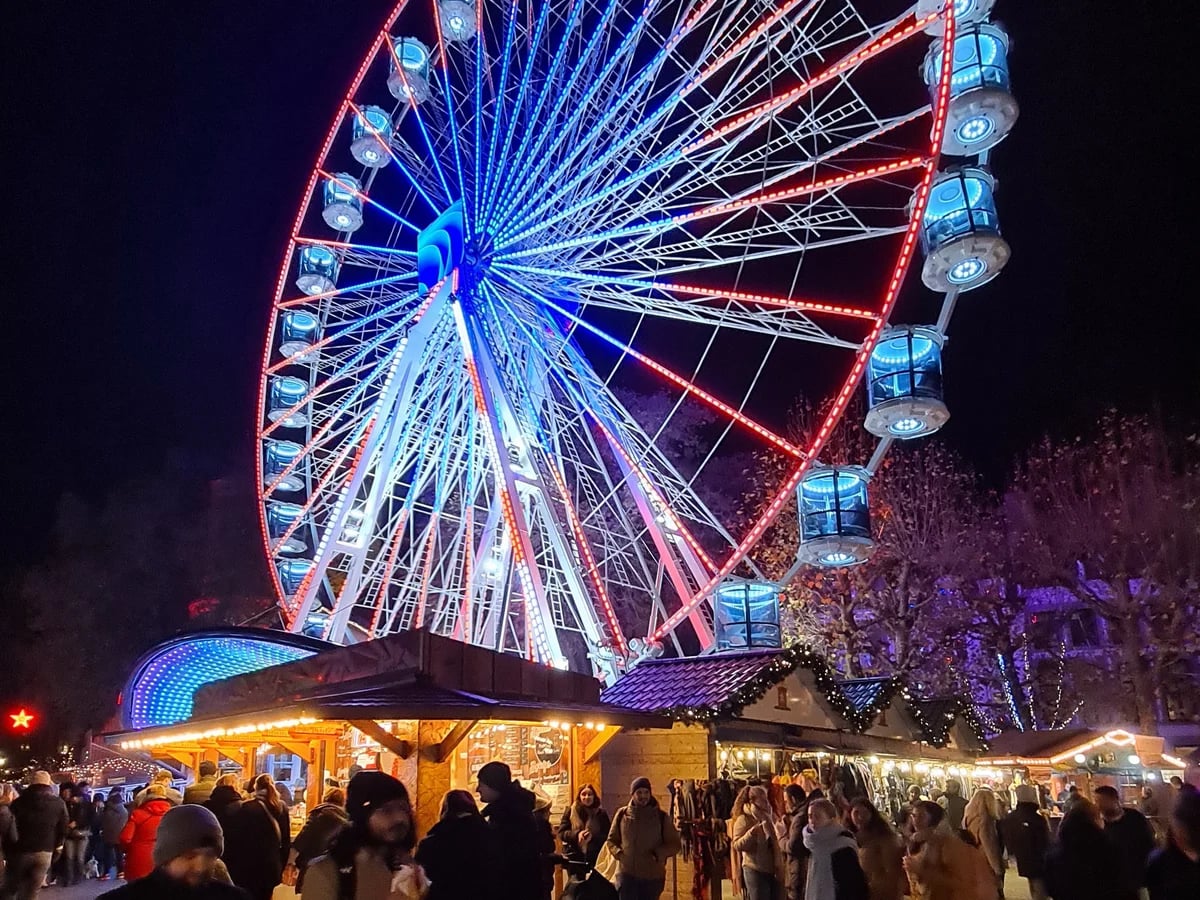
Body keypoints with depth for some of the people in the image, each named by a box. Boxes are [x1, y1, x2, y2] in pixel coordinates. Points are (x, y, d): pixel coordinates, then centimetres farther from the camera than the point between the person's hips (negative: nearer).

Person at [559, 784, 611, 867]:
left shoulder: (600, 813, 2)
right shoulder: (570, 811, 3)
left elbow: (608, 836, -3)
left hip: (595, 858, 0)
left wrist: (593, 836, -22)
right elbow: (561, 832, 0)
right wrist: (576, 834, -18)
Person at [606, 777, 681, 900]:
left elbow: (675, 844, 1)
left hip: (653, 876, 0)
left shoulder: (661, 817, -2)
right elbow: (611, 840, 13)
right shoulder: (622, 814, 1)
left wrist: (658, 854, -16)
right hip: (627, 874, 0)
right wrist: (618, 853, -7)